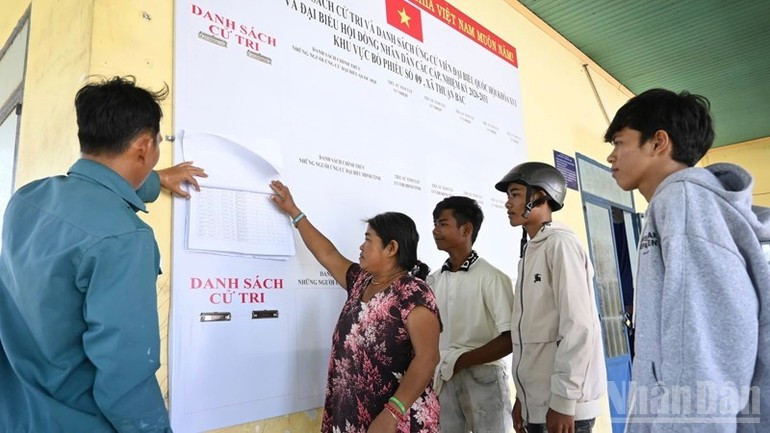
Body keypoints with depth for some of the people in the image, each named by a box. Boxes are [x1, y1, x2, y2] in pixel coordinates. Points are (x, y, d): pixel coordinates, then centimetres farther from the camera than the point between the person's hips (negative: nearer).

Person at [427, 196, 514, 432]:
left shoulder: (491, 277, -10)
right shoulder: (434, 279, 6)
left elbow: (511, 339, -12)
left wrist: (462, 361, -12)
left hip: (483, 378, -4)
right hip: (444, 380, 4)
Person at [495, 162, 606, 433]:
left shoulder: (560, 244, -10)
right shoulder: (529, 251, 13)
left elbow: (578, 327, -17)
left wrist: (563, 402, -18)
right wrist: (523, 397, 11)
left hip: (563, 404, -7)